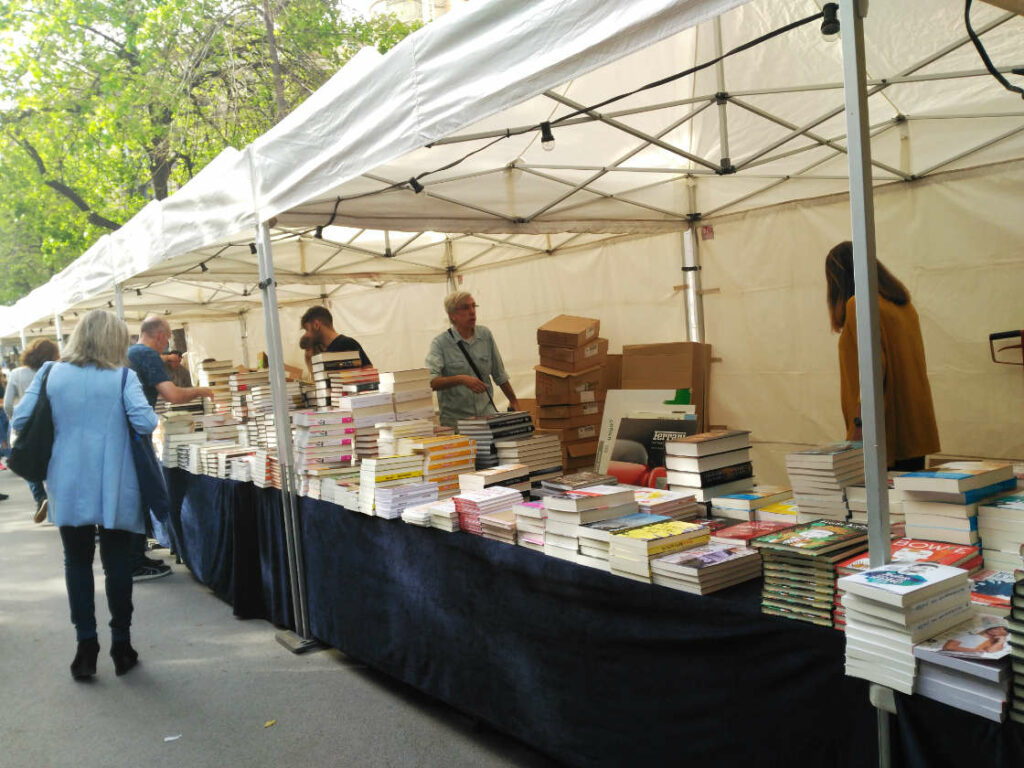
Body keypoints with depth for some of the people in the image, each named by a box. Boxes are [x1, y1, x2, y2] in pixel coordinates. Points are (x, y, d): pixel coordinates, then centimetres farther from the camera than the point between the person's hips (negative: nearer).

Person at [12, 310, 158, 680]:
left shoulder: (51, 373, -1)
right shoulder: (123, 377, -9)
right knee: (117, 563, 9)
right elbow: (145, 423, -18)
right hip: (114, 489, -2)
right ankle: (120, 646, 18)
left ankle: (86, 646, 13)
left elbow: (20, 419, -2)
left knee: (77, 562, 13)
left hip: (69, 488, 2)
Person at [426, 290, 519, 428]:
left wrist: (514, 401, 23)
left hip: (486, 413, 3)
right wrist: (461, 379, -31)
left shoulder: (485, 335, 9)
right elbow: (430, 381, -20)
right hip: (455, 419, -3)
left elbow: (499, 375, 19)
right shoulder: (440, 343, -6)